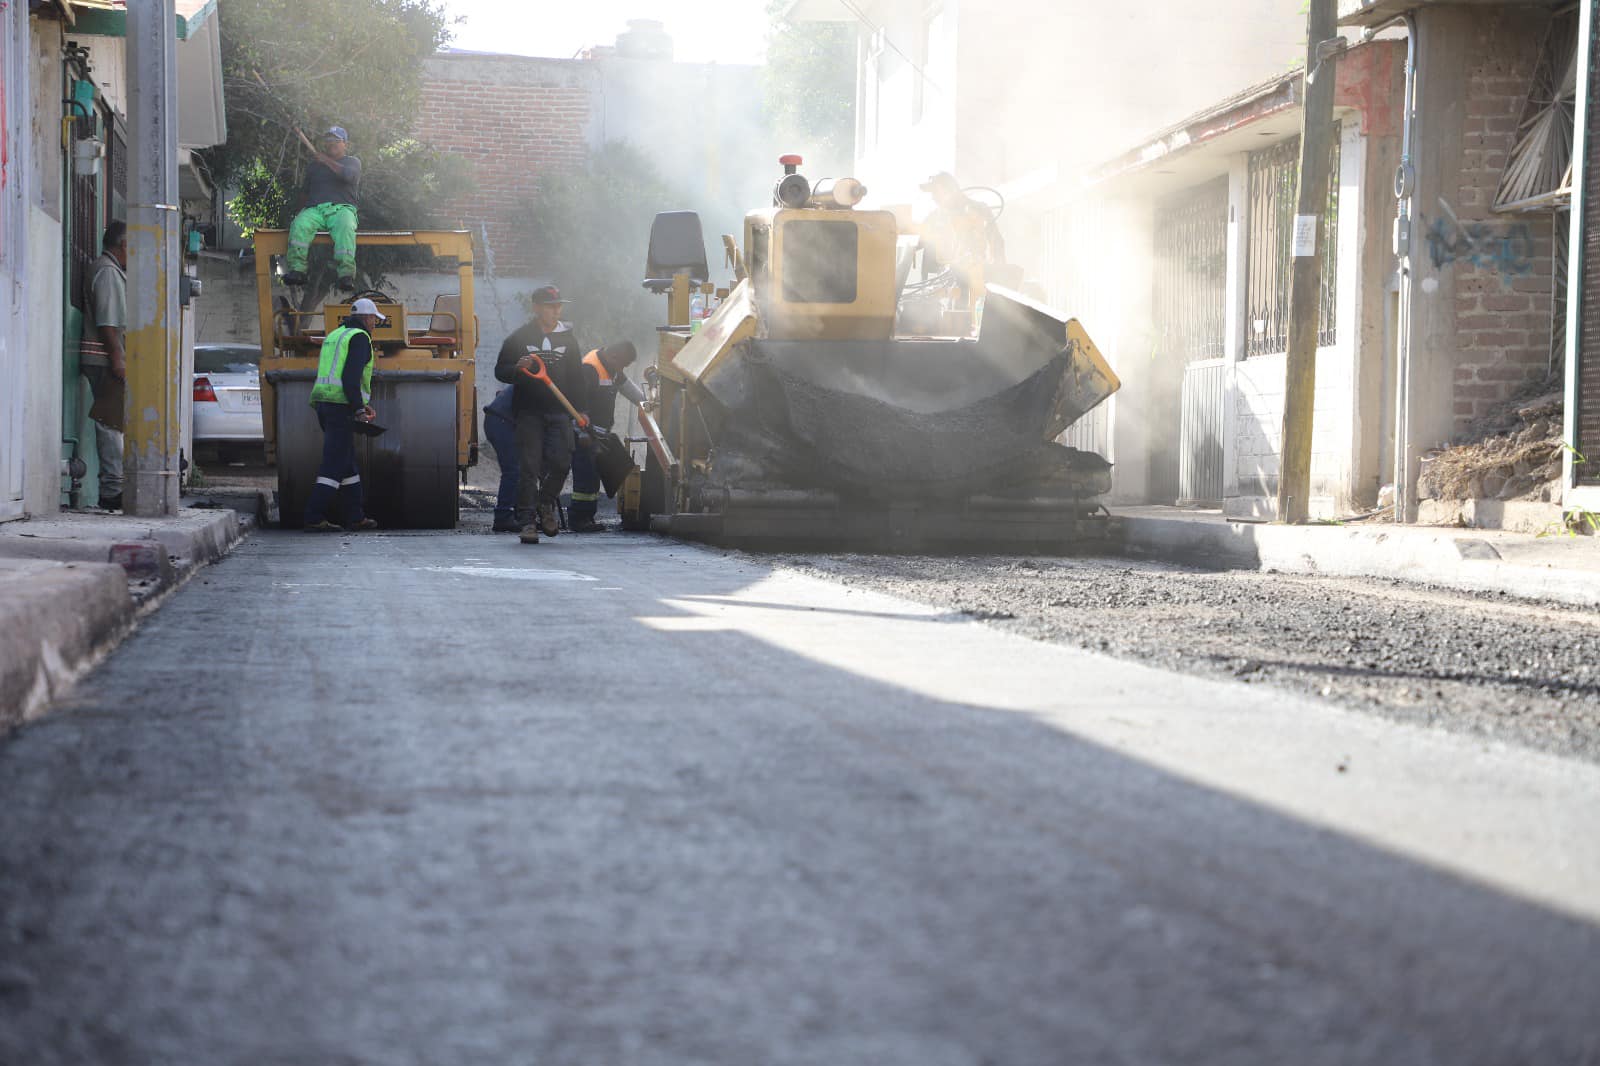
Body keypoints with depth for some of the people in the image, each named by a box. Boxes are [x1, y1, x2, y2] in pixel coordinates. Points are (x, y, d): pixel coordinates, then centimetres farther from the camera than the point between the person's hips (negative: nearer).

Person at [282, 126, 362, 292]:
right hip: (315, 209, 3)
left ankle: (346, 274, -49)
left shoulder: (352, 161, 21)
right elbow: (306, 191, 28)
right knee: (299, 224, -32)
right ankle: (296, 269, -41)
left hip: (341, 208, -2)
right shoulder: (314, 165, 30)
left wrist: (327, 161, -5)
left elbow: (351, 176, -3)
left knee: (345, 226, -38)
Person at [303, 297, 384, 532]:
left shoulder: (333, 336, 23)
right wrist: (359, 408, -16)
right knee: (334, 465, -9)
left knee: (348, 463, 15)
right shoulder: (360, 337, -6)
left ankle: (356, 518, 18)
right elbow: (351, 377, -18)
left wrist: (362, 405, 22)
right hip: (341, 407, -9)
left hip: (323, 404, 9)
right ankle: (314, 519, -13)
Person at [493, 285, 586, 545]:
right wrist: (517, 369, -15)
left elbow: (575, 377, 17)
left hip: (559, 412, 2)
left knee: (561, 461, -9)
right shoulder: (519, 338, 4)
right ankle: (527, 521, -3)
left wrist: (580, 409, 9)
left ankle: (546, 503, 18)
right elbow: (500, 371, 6)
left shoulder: (568, 338, 12)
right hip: (529, 412, -2)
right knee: (528, 467, -6)